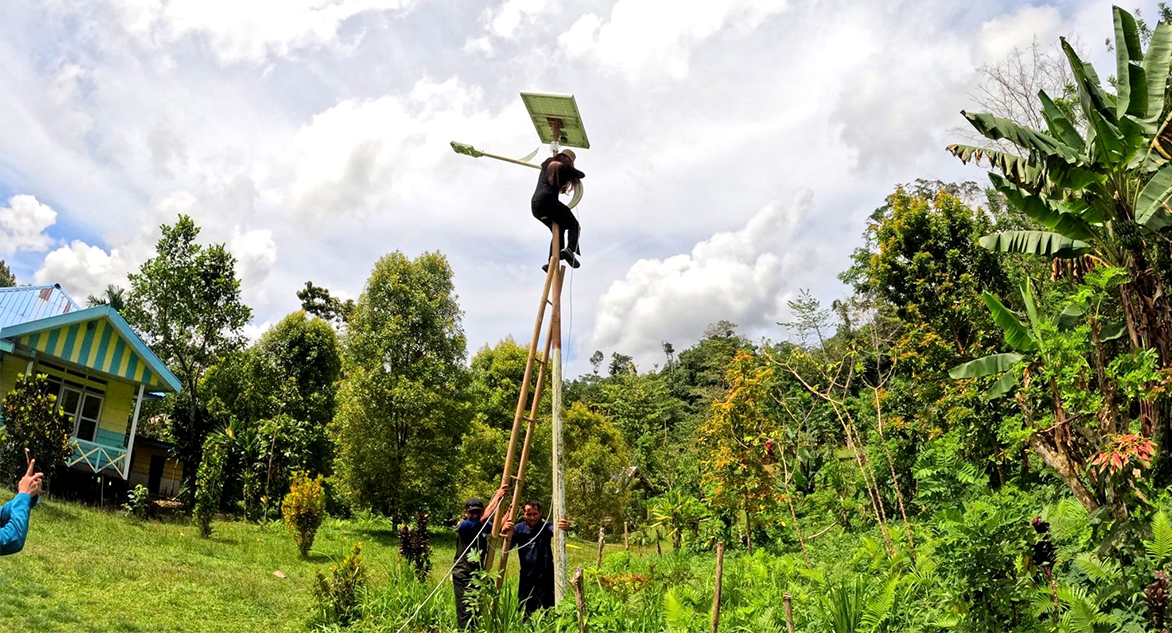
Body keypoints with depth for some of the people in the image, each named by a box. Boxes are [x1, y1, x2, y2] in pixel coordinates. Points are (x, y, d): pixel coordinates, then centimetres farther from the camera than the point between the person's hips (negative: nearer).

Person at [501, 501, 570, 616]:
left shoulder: (545, 527, -6)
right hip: (526, 579, 3)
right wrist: (504, 531, -25)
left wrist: (563, 527, -52)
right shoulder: (519, 528, 3)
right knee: (524, 613, 10)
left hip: (545, 578, -3)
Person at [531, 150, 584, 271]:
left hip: (535, 204, 7)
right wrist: (570, 170, 35)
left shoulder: (547, 164, 23)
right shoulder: (565, 168, 7)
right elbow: (582, 175, 19)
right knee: (574, 225, 1)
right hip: (548, 200, -7)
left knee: (559, 229, 19)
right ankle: (570, 249, -30)